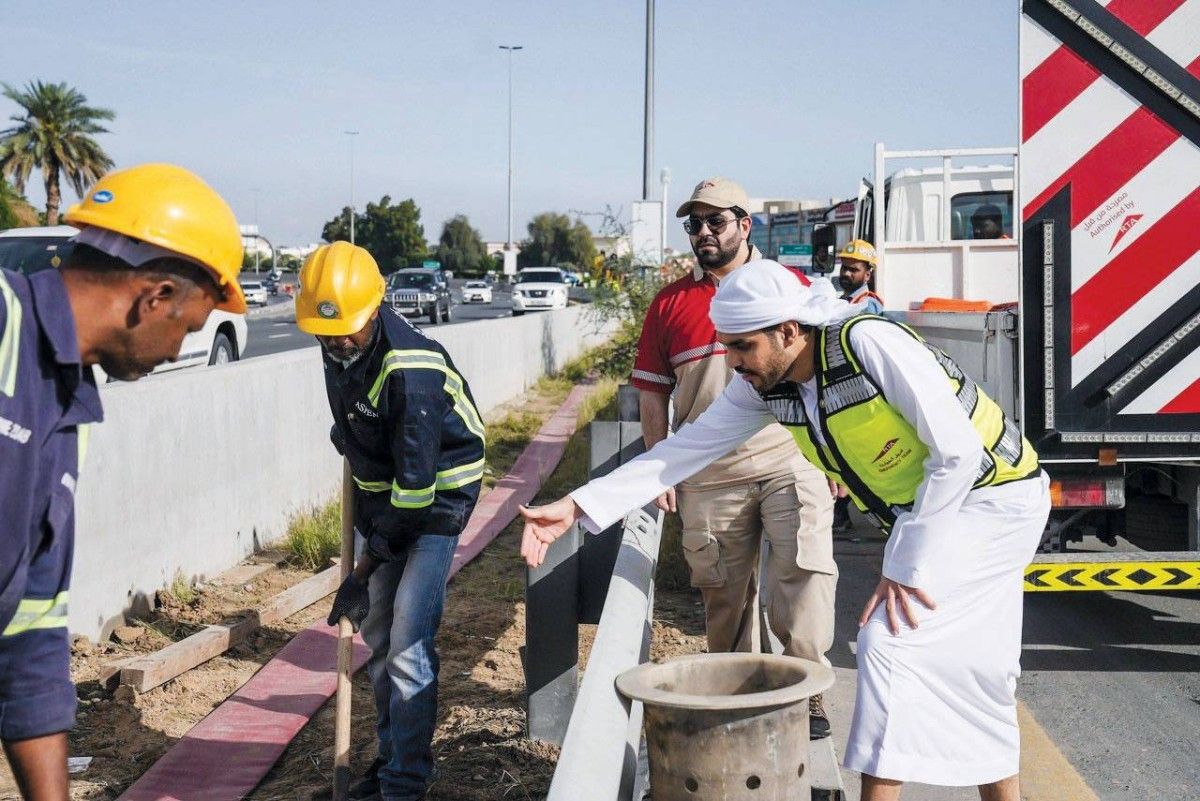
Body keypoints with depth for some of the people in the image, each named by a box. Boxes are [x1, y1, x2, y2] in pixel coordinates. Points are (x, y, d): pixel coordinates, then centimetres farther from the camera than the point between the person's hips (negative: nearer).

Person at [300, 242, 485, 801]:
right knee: (376, 635, 12)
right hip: (378, 496, 8)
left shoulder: (412, 372, -30)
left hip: (435, 498, -8)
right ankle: (392, 753, 28)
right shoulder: (338, 352, -6)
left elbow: (416, 483, -28)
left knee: (408, 645, -12)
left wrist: (364, 570, -24)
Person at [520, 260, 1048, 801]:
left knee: (889, 640, -16)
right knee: (971, 672, 14)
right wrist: (578, 505, -14)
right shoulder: (762, 386, -7)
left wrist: (906, 567, -24)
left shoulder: (868, 344, -29)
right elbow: (686, 448, -5)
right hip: (922, 511, 8)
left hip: (993, 498, -8)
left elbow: (958, 452, -29)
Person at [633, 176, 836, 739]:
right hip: (708, 477, 2)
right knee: (722, 595, 8)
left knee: (804, 576, -12)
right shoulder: (670, 303, 11)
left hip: (790, 463, -2)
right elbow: (652, 394, 13)